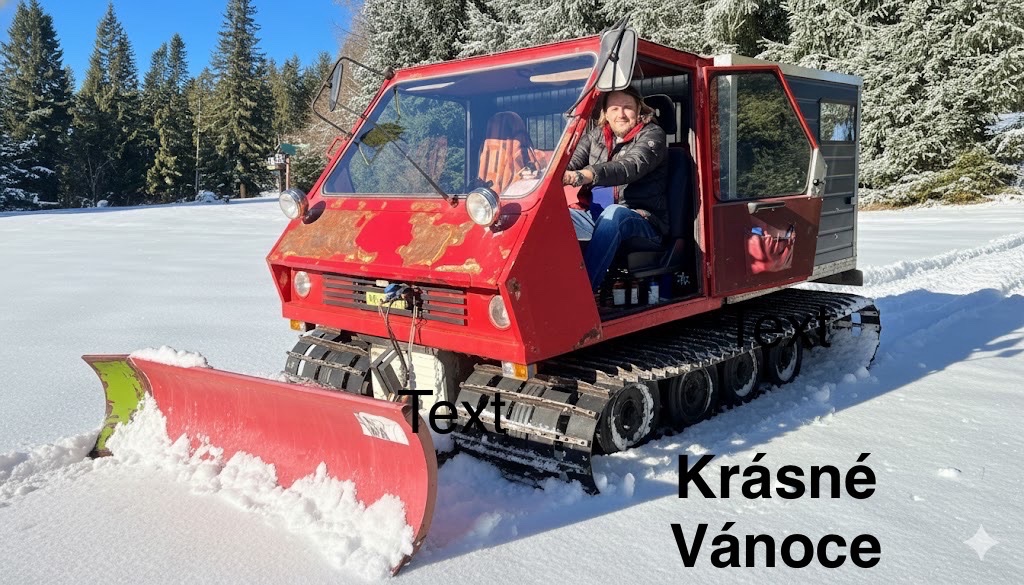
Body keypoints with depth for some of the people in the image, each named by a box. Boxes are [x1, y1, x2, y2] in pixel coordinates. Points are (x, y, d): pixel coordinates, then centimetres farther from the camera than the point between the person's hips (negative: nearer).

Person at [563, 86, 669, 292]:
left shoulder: (652, 135, 2)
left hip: (642, 222, -4)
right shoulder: (595, 136, 18)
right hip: (595, 216, 5)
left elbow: (631, 167, -19)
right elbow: (572, 162, 1)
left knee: (614, 214, -39)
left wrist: (586, 175, -38)